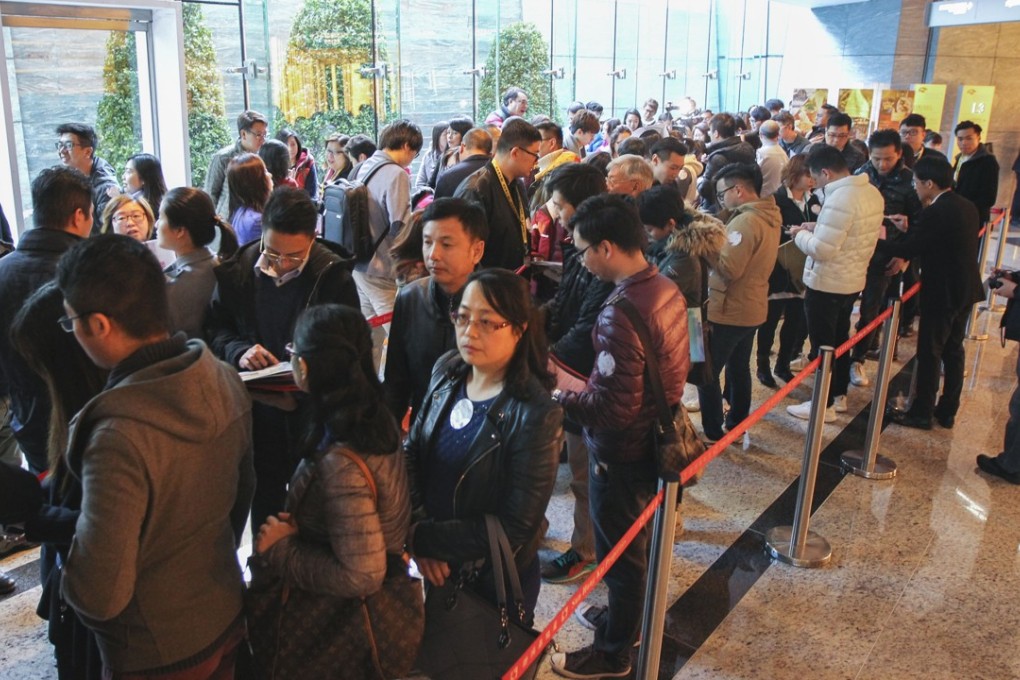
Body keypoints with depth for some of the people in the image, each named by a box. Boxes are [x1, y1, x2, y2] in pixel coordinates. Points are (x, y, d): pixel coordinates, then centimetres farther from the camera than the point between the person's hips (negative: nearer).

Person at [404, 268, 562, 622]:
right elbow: (411, 452, -1)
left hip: (495, 583, -5)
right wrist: (418, 526, -15)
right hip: (434, 566, 6)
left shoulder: (537, 416, -27)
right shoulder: (447, 370, -8)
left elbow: (513, 530, -24)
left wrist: (421, 537, -19)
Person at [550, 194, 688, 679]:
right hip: (656, 437, 9)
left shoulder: (621, 314, -31)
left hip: (622, 455, -9)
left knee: (621, 552, 12)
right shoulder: (666, 289, -4)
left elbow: (615, 408, -30)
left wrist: (561, 399, -15)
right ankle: (626, 617, 50)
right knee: (638, 542, 27)